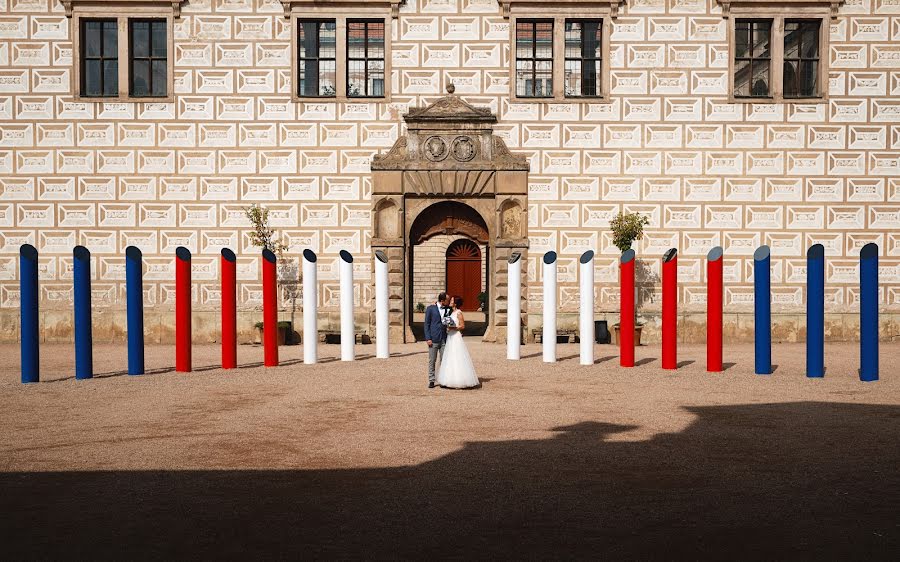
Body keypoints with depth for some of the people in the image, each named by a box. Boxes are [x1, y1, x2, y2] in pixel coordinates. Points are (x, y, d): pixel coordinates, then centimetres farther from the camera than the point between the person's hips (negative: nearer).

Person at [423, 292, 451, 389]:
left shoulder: (448, 309, 7)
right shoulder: (430, 308, -2)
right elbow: (427, 324, -2)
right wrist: (428, 338, -8)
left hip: (444, 339, 3)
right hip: (433, 339, -3)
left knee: (444, 361, 3)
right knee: (432, 361, 2)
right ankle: (431, 381, 10)